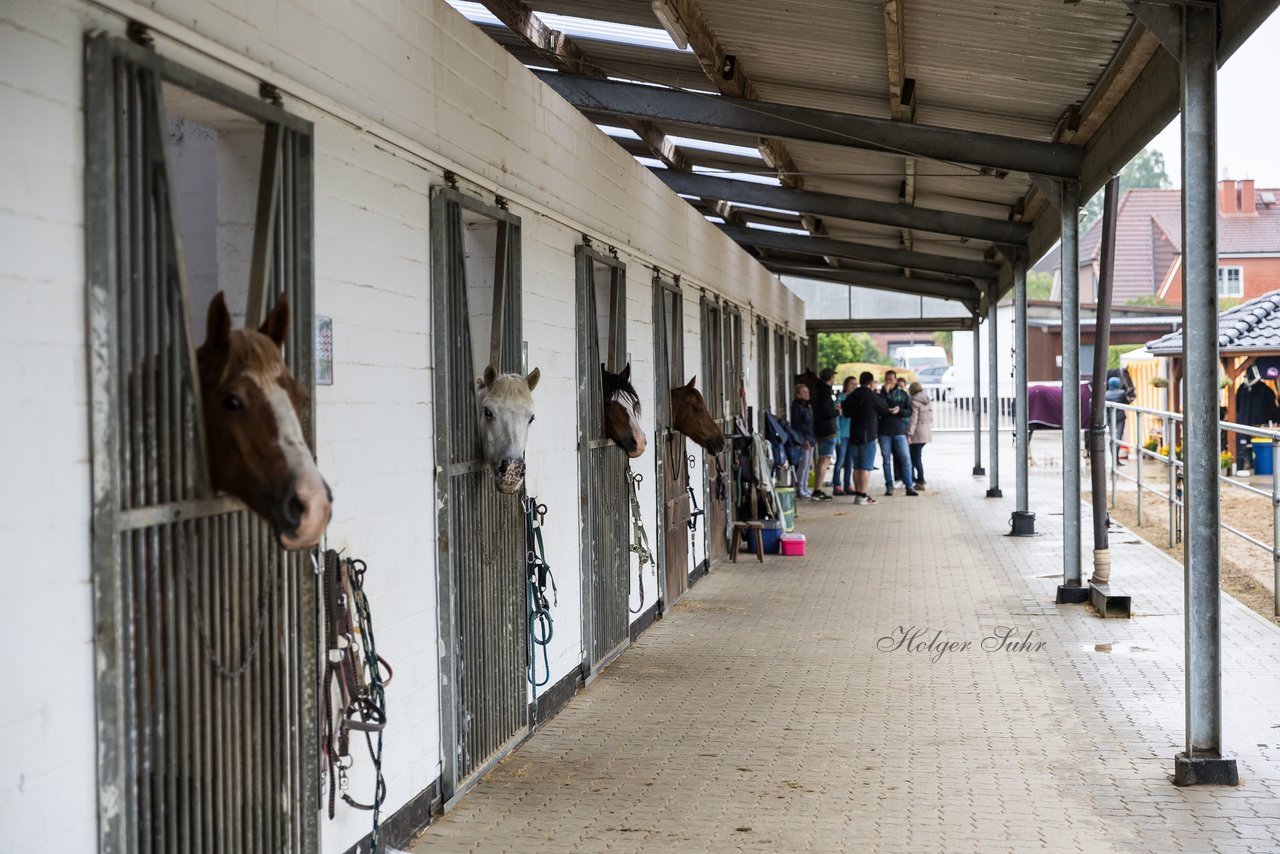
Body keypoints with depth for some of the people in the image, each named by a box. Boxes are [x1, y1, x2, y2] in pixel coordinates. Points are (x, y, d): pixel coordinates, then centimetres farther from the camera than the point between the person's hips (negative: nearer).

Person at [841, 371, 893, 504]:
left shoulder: (851, 397, 7)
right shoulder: (871, 396, -11)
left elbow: (846, 413, 18)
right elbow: (885, 409, 2)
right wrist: (877, 394, 16)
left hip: (854, 435, 6)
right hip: (868, 435, -6)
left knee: (857, 467, 12)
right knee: (866, 467, -5)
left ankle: (857, 494, 13)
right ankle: (863, 496, -9)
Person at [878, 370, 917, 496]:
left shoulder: (903, 394, 9)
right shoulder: (881, 394, 6)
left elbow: (909, 411, 7)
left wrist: (899, 410, -13)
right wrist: (885, 393, -12)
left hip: (899, 430, 0)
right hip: (884, 431, 0)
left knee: (906, 458, -6)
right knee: (886, 460, 4)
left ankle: (909, 486, -3)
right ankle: (889, 486, 9)